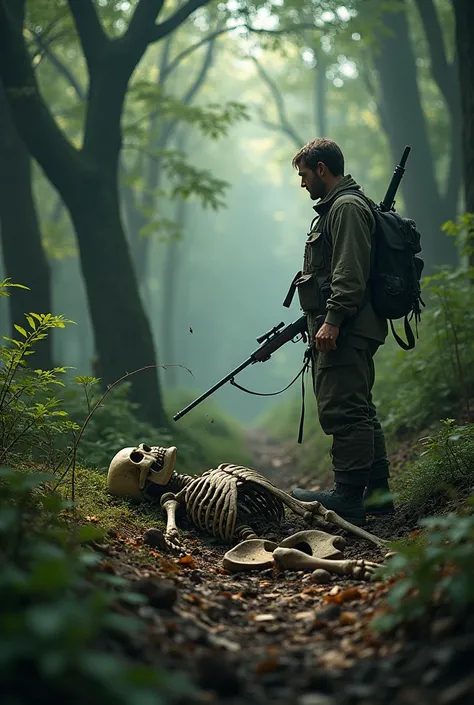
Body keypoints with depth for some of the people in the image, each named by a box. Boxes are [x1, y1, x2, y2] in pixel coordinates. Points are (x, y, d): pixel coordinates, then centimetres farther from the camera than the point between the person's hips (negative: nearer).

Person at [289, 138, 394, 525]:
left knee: (342, 411, -12)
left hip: (345, 333, -11)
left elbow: (350, 274, -19)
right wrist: (318, 320, 24)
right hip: (349, 332, 11)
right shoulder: (339, 206, 24)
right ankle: (377, 493, 18)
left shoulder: (346, 207, -9)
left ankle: (348, 499, -10)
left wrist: (332, 322, -23)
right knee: (359, 413, 13)